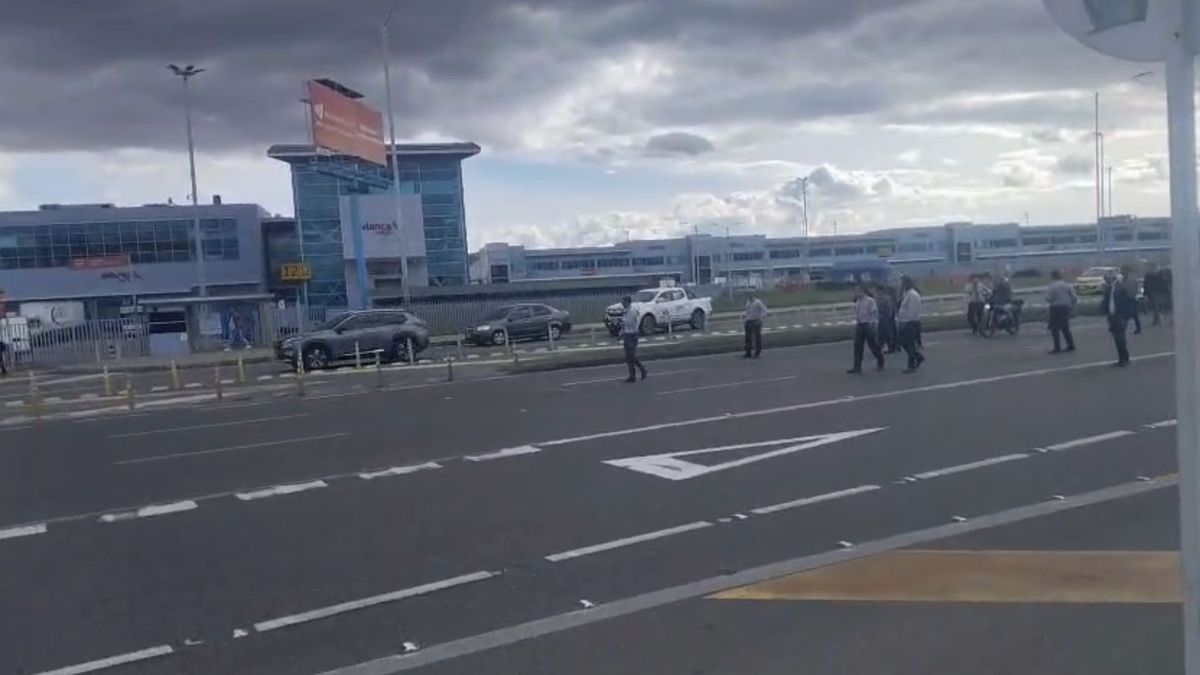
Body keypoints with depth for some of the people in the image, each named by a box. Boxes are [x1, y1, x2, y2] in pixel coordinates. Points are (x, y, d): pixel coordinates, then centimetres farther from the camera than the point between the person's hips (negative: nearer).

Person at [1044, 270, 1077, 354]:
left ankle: (1057, 348, -6)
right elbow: (1074, 297, 3)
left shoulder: (1052, 286, -11)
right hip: (1066, 308, 6)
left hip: (1056, 308, -6)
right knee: (1065, 328, 18)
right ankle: (1071, 346, 17)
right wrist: (1071, 306, 15)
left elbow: (1048, 299, -16)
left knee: (1055, 329, -2)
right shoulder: (1067, 285, 6)